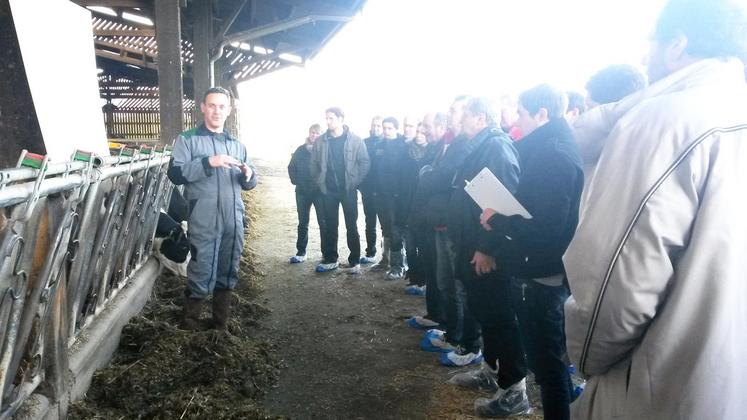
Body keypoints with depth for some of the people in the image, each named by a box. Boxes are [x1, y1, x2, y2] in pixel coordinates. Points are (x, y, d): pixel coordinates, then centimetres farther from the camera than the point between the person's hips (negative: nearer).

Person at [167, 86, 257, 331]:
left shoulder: (236, 145, 17)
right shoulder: (187, 140, 2)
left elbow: (249, 183, 15)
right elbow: (175, 174, -11)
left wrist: (248, 175, -8)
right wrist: (208, 163, -21)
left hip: (234, 221, 5)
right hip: (204, 223, -5)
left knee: (228, 274, 14)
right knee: (202, 276, -2)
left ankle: (221, 326, 29)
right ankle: (188, 327, 17)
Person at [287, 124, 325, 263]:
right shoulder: (301, 150, 6)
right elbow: (291, 167, 13)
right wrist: (296, 181, 3)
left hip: (320, 192, -3)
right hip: (303, 192, 3)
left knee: (323, 222, 2)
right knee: (303, 223, 9)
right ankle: (301, 252, 17)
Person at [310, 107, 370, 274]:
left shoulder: (355, 140, -6)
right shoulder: (320, 141, 1)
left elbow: (364, 162, -4)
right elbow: (314, 164, 8)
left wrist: (355, 181, -8)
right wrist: (319, 182, 2)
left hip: (348, 190, -2)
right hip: (328, 190, 3)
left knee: (351, 226, 4)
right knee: (330, 225, 10)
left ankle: (354, 261, 13)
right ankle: (330, 259, 20)